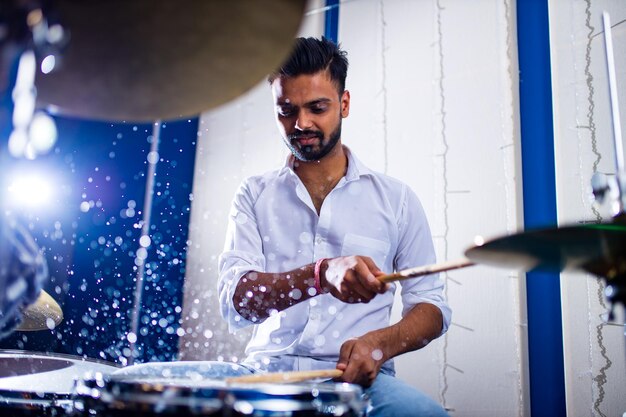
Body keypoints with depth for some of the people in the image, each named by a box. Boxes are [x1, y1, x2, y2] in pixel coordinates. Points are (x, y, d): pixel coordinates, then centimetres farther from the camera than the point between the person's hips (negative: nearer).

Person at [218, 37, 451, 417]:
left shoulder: (395, 198, 6)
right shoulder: (255, 196, 7)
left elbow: (431, 304, 7)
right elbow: (236, 300, -7)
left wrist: (381, 342, -15)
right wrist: (322, 274, -26)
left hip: (358, 378, 1)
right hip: (269, 372, 0)